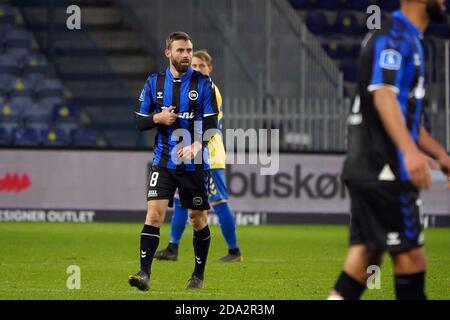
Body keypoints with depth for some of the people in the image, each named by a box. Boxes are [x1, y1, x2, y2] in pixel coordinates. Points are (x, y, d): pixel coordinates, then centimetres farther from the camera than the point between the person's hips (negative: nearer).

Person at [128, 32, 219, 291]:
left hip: (195, 163, -1)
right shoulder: (155, 83, 6)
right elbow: (140, 121, 10)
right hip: (164, 162, 1)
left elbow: (211, 123, -6)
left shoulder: (203, 83, -1)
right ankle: (145, 273, -18)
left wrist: (196, 146, -24)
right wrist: (158, 118, -12)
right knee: (154, 212, -14)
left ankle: (199, 274, 24)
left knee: (198, 218, 7)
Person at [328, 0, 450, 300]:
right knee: (411, 256, -6)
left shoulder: (408, 41, 21)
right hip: (383, 172, -10)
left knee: (367, 254, 5)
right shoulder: (393, 38, -11)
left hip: (369, 171, 10)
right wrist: (409, 151, -37)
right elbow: (383, 95, -26)